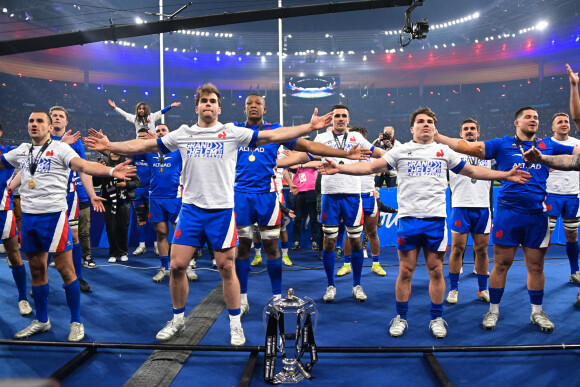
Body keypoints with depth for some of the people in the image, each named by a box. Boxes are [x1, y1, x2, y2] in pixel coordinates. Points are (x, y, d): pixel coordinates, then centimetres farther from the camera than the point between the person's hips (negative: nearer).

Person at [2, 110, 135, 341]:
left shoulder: (60, 148, -5)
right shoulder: (22, 151, 13)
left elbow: (83, 166, -22)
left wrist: (110, 171, -38)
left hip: (53, 215, -6)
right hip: (28, 216, 6)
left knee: (65, 269, -4)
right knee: (36, 269, 14)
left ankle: (76, 323, 9)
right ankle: (41, 321, 29)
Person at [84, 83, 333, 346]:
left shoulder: (233, 133, -1)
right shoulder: (182, 134, 7)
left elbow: (273, 136, -7)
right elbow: (144, 145, 10)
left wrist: (310, 127, -14)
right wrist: (109, 145, 5)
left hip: (222, 210, -2)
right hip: (190, 209, 3)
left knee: (227, 268, 4)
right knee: (177, 266, 4)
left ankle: (235, 325, 21)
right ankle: (178, 319, 27)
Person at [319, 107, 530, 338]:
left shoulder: (444, 151, 13)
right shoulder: (401, 151, 7)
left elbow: (473, 171, 18)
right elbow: (370, 167, 0)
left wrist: (506, 175, 13)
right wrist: (338, 168, -11)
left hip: (436, 219, 2)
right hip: (408, 218, -1)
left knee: (436, 271, 6)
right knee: (405, 271, 3)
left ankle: (436, 318, 21)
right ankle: (401, 318, 18)